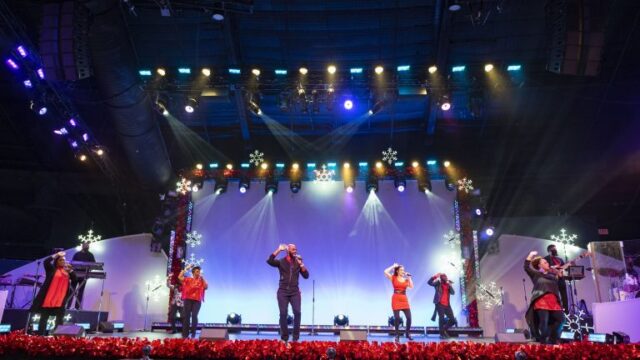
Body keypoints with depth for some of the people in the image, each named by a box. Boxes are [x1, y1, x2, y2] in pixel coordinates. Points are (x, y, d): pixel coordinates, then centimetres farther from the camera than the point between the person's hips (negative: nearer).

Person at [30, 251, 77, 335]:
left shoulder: (67, 271, 14)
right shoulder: (51, 269, 3)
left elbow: (74, 279, 5)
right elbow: (46, 261, -15)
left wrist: (70, 270, -8)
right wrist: (56, 255, -12)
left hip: (61, 299, 4)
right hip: (49, 297, -4)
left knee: (60, 318, 4)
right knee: (44, 317, 0)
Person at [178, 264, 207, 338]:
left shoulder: (201, 281, 11)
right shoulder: (188, 279, 10)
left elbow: (206, 287, -5)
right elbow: (179, 277, -1)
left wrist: (202, 278, -2)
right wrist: (186, 269, -1)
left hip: (197, 300, 0)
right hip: (188, 299, 0)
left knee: (194, 316, -7)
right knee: (186, 316, 0)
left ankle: (193, 334, -1)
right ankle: (185, 334, 4)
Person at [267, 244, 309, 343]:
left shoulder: (298, 263, 8)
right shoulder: (281, 262, 1)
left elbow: (306, 276, 2)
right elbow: (269, 261, -18)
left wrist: (301, 264, -9)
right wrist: (278, 250, -20)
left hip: (295, 292, 2)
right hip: (283, 292, -1)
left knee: (297, 312, -11)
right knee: (283, 313, -3)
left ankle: (295, 338, -2)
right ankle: (284, 338, 9)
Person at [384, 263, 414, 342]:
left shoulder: (406, 279, 12)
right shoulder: (393, 278, 2)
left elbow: (411, 287, -4)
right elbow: (385, 272, -13)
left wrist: (409, 277, 2)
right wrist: (393, 266, -3)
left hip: (404, 299, 3)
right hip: (396, 299, -3)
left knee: (409, 317, -3)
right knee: (397, 318, -3)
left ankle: (407, 333, 17)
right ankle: (397, 335, 11)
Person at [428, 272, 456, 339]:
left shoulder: (448, 284, 17)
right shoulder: (438, 283, 4)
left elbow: (453, 292, 3)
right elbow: (429, 282, -13)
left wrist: (449, 284, -7)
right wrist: (435, 276, -21)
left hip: (447, 305, 5)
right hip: (440, 304, -5)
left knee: (453, 320, 3)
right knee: (441, 318, -10)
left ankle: (444, 330, 23)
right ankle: (442, 334, 1)